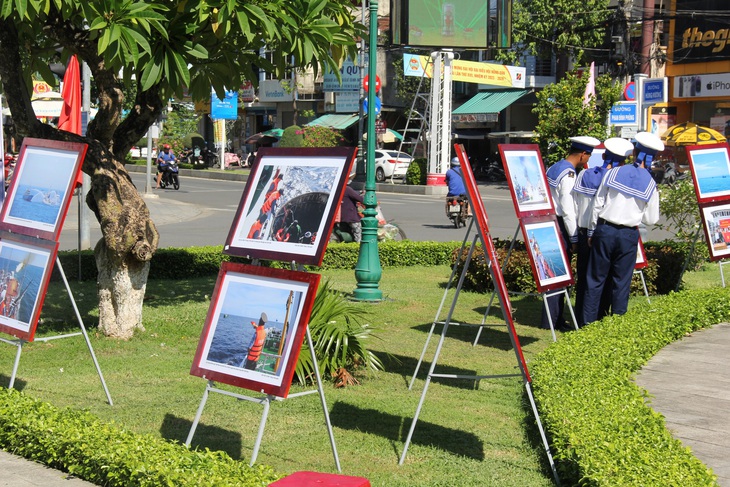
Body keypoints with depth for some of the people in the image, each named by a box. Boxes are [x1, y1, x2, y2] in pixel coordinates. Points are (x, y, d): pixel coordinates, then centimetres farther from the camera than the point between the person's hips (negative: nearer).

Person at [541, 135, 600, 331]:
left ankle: (554, 318, 21)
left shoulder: (553, 168, 13)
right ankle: (551, 321, 0)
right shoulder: (568, 175, -16)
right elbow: (568, 210, -18)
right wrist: (574, 238, -12)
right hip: (562, 227, -10)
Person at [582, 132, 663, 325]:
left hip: (604, 230, 0)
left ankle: (588, 323, 9)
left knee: (595, 280, 6)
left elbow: (597, 204, 0)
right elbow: (651, 219, 3)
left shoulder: (613, 173, -1)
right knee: (621, 282, 8)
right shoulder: (650, 184, -2)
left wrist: (593, 231, 9)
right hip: (628, 236, 0)